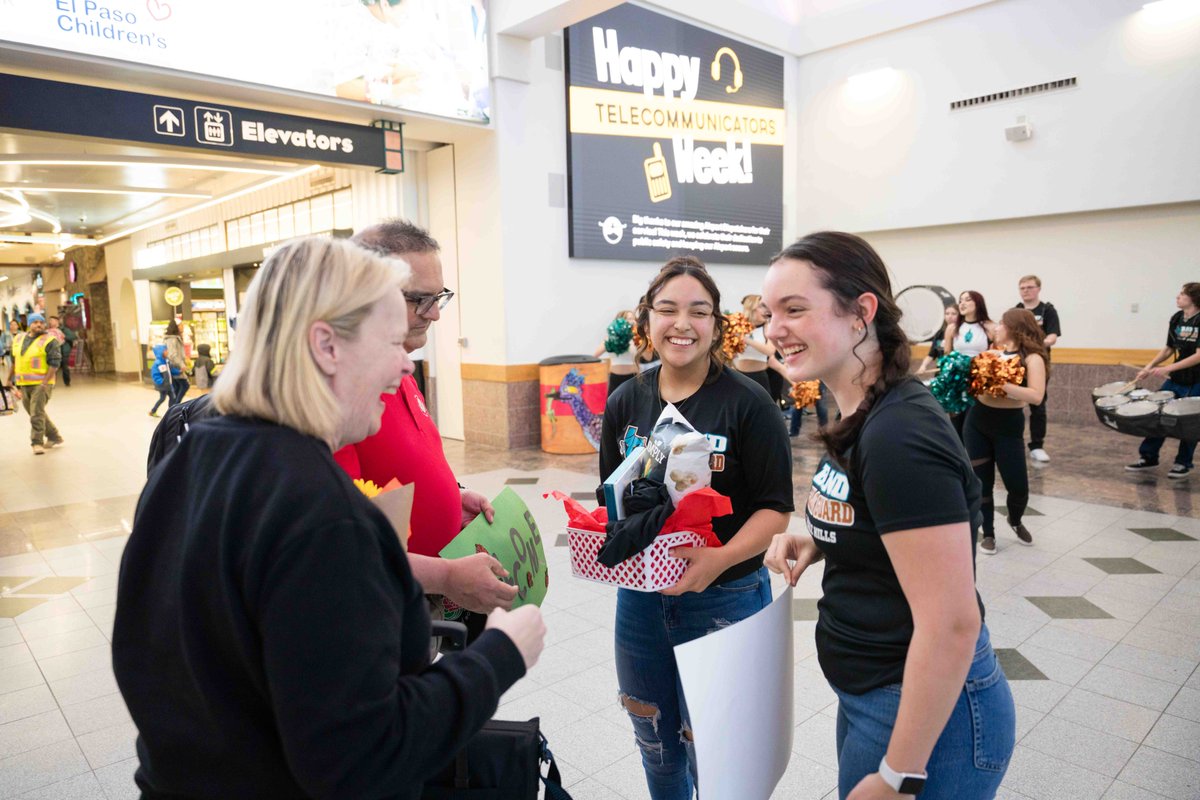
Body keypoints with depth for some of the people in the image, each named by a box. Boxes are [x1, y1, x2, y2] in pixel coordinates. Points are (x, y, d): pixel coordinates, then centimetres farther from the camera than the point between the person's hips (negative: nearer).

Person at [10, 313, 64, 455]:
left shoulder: (49, 341, -8)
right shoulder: (18, 339, 12)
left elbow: (54, 363, -14)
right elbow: (15, 361, 20)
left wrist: (44, 383, -19)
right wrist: (15, 381, 19)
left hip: (41, 384, -7)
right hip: (23, 384, 7)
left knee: (37, 413, -10)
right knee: (36, 413, 13)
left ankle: (37, 443, -4)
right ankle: (54, 437, 24)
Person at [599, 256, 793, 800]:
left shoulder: (748, 403, -13)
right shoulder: (626, 402, 0)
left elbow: (775, 508, -13)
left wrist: (720, 559, -29)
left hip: (724, 599, -4)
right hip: (639, 596, 4)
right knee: (654, 740, 23)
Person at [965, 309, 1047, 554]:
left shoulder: (1031, 358, -11)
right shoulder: (992, 353, 7)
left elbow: (1036, 396, -23)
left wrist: (1002, 384, -29)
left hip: (1008, 427, -4)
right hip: (976, 422, 4)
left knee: (1018, 486, 3)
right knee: (981, 482, 7)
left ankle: (1015, 521, 35)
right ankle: (988, 533, 23)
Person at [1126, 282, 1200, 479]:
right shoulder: (1176, 318, 3)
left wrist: (1168, 368, -24)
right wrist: (1150, 366, 1)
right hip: (1175, 379, 6)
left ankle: (1183, 464, 18)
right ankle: (1148, 457, 13)